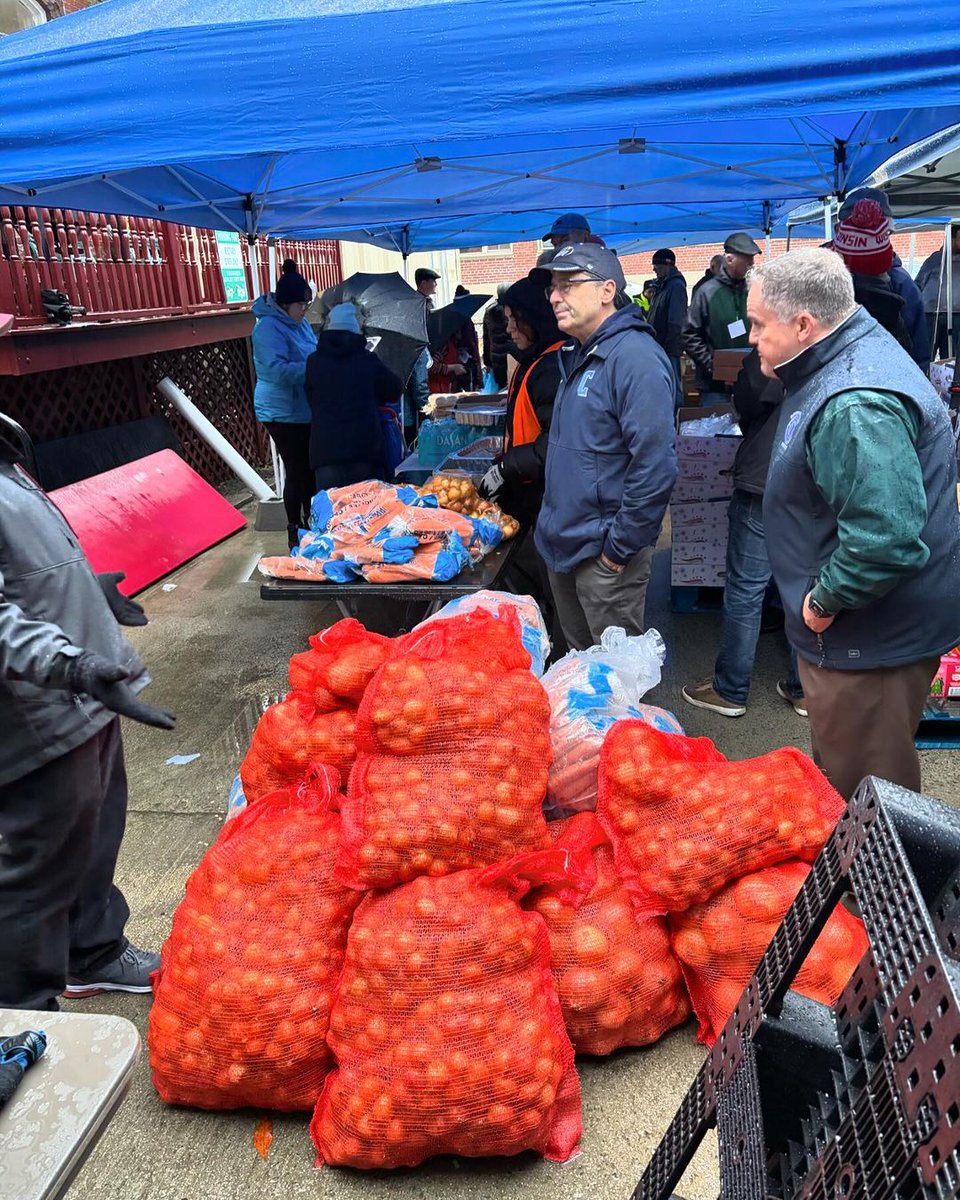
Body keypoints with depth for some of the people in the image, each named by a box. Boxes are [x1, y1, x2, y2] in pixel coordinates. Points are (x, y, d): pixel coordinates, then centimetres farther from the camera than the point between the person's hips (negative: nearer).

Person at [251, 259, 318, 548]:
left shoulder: (300, 324, 10)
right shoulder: (269, 328, -17)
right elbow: (276, 370, -28)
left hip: (307, 411, 8)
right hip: (284, 414, -8)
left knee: (311, 469, 16)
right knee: (297, 472, -1)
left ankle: (310, 522, 31)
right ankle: (295, 532, 12)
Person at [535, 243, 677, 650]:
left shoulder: (635, 357, -20)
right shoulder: (575, 355, 10)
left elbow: (655, 466, -25)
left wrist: (622, 546, -21)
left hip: (605, 555, -9)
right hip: (562, 542, 9)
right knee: (578, 658, 23)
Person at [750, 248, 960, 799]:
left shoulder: (856, 405, -29)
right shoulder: (838, 364, 7)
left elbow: (885, 538, -38)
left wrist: (825, 602, -21)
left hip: (871, 643, -11)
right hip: (850, 630, 11)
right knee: (840, 777, 28)